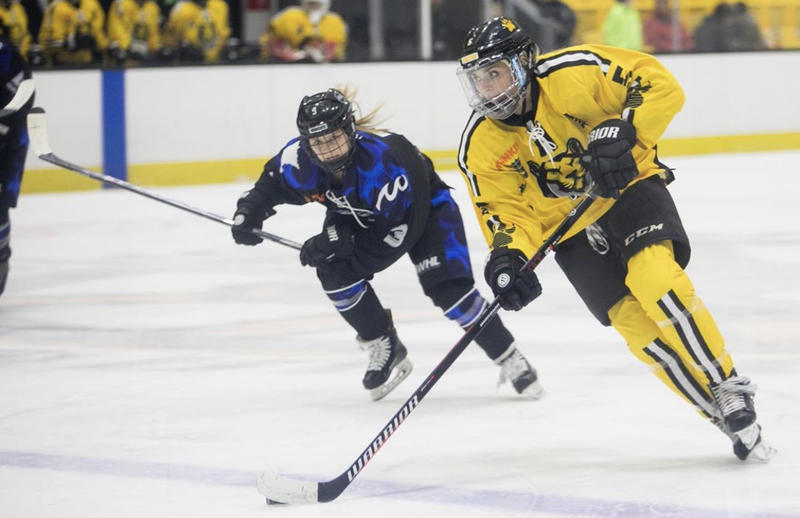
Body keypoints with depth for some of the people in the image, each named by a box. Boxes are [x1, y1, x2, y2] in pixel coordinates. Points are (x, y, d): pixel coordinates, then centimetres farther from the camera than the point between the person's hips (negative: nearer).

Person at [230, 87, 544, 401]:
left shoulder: (384, 160, -41)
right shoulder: (300, 160, -26)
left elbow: (399, 232, -34)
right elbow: (271, 182, -1)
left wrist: (343, 240, -35)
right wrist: (248, 211, -18)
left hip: (424, 207, -5)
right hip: (357, 216, 5)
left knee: (447, 286, -19)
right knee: (335, 270, -19)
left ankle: (509, 360, -5)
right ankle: (386, 350, 0)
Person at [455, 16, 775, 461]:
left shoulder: (571, 74, -21)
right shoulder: (482, 146, -9)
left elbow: (660, 86, -18)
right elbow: (508, 210, -7)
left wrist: (623, 130, -32)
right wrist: (508, 257, -26)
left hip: (628, 187, -3)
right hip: (570, 228, 3)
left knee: (654, 276, -29)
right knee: (634, 320, -14)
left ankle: (730, 389, -17)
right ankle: (723, 412, -3)